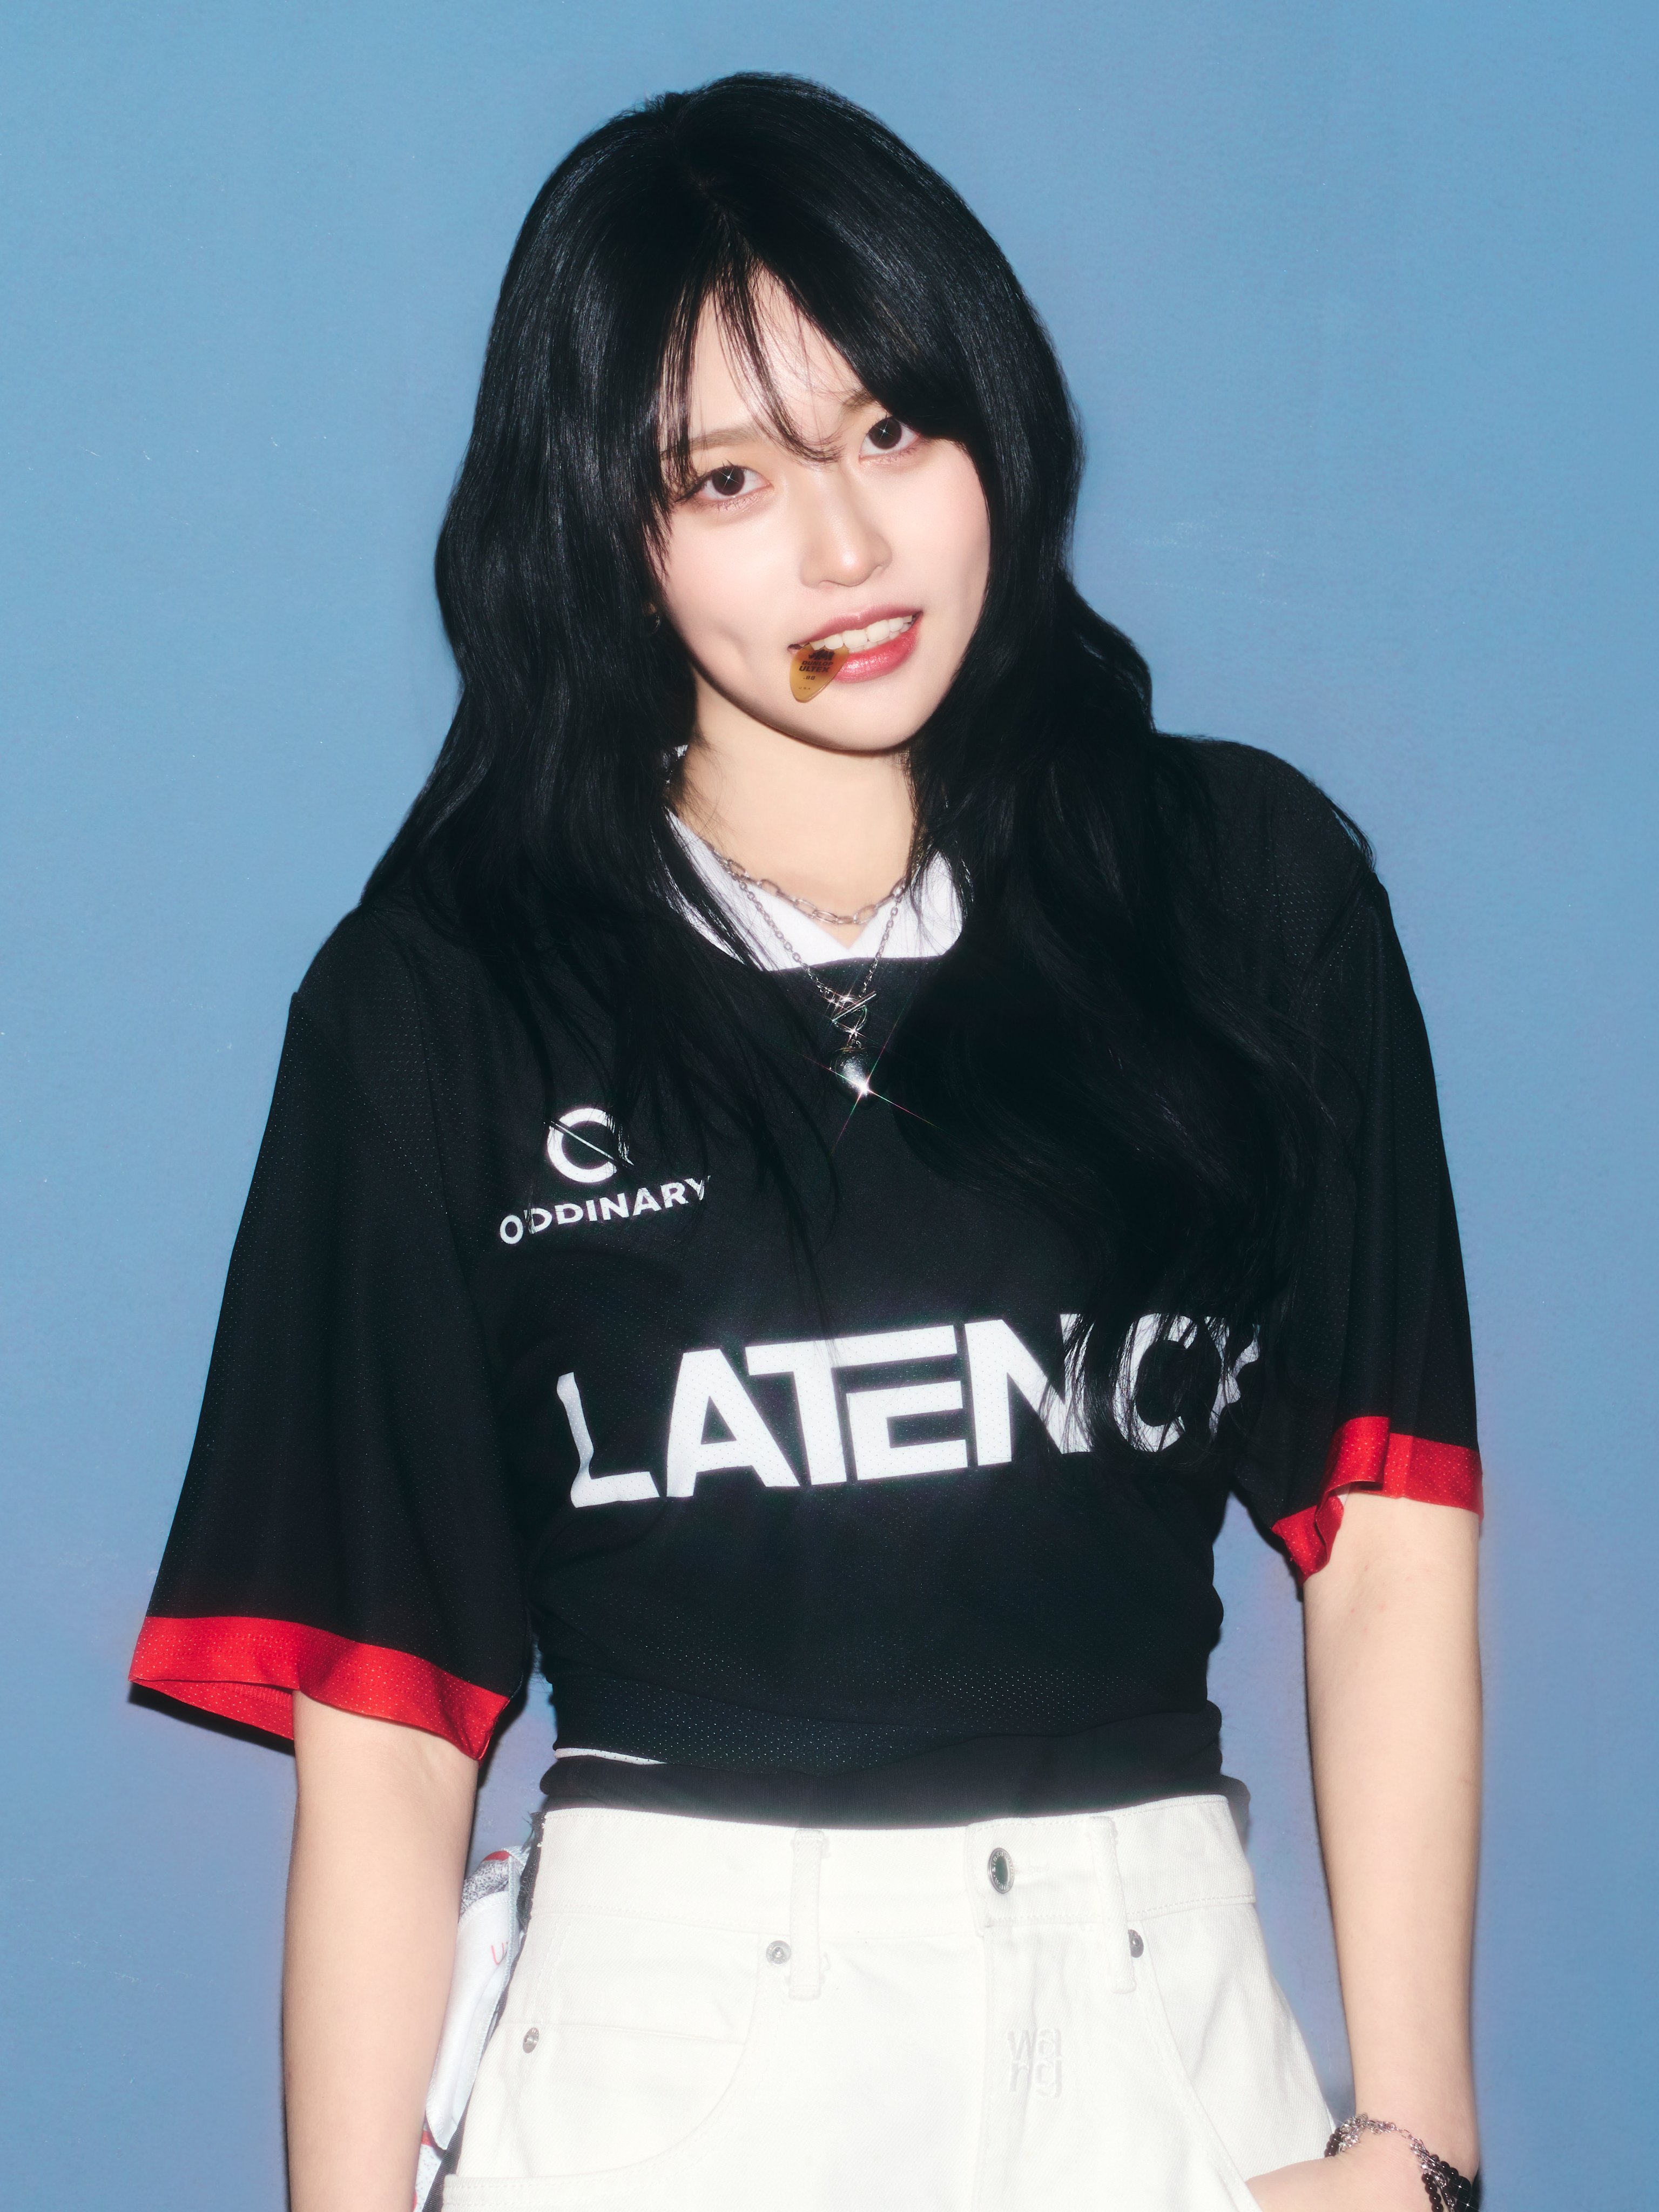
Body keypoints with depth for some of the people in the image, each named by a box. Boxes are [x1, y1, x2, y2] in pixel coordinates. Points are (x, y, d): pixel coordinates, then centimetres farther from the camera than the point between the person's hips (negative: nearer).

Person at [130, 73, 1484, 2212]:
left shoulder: (1253, 889, 3)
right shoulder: (439, 998, 0)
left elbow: (1388, 1532, 0)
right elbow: (378, 1712, -3)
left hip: (1158, 2028, 1)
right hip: (665, 2038, -1)